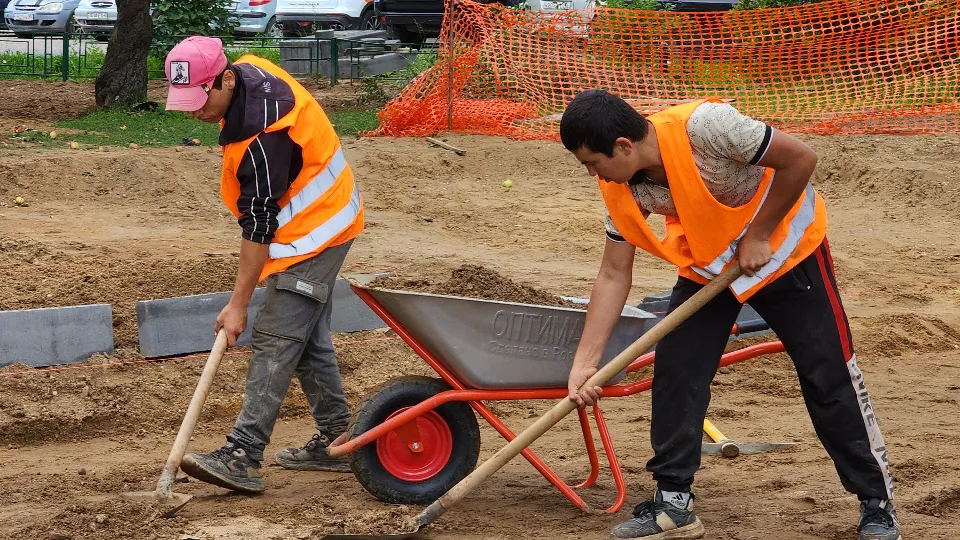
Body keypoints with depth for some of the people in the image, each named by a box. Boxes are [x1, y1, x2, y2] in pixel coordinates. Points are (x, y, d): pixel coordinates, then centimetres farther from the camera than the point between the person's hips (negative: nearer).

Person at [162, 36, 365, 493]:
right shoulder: (247, 69, -4)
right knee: (308, 336, 16)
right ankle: (336, 441, 25)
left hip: (313, 232, -11)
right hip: (324, 220, 11)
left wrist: (239, 304, -24)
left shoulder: (260, 137, -32)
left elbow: (258, 225, -28)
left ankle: (242, 457, -20)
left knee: (276, 341, -15)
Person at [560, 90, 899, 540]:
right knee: (674, 370, -6)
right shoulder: (620, 189, -16)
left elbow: (800, 159, -28)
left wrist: (757, 237, -21)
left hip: (784, 246, -5)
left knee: (830, 376, -2)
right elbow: (613, 276, -9)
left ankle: (877, 503, 10)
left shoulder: (703, 126, -36)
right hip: (706, 265, 5)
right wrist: (584, 363, -15)